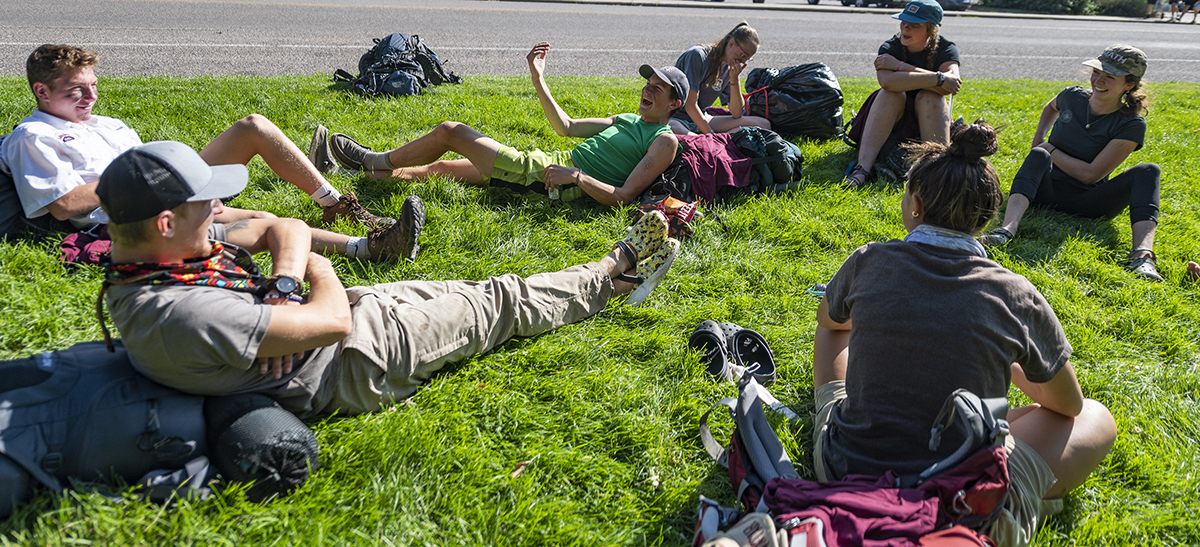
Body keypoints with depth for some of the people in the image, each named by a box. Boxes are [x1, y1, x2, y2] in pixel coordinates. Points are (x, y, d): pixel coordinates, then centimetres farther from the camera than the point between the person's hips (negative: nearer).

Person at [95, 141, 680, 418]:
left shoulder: (138, 269, -5)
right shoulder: (181, 315, -36)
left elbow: (289, 229, 0)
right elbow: (332, 319, -32)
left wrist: (284, 285, -21)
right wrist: (318, 278, -10)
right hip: (361, 358, -9)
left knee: (490, 293, 18)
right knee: (505, 300, 7)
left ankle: (611, 274, 38)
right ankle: (616, 272, 32)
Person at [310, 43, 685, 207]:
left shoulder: (665, 140, -8)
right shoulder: (629, 120, 21)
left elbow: (623, 197, -19)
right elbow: (566, 126, 25)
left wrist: (576, 177, -27)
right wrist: (538, 79, 18)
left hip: (554, 184, -9)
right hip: (553, 163, 9)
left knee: (449, 132, -3)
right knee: (439, 168, 10)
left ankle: (374, 161, 18)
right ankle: (345, 170, 16)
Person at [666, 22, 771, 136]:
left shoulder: (731, 68, 5)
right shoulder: (698, 55, -15)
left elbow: (736, 114, 2)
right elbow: (690, 104, -19)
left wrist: (734, 79, -8)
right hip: (675, 118, -7)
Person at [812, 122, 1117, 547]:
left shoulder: (867, 262, -7)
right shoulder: (1015, 296, -11)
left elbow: (828, 319, 19)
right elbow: (1069, 404, 8)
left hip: (843, 478, 4)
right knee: (1096, 418, 20)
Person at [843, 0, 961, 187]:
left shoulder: (946, 49, -9)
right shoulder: (890, 48, -11)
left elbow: (951, 85, -29)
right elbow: (887, 81, -34)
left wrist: (900, 66, -27)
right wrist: (938, 78, -35)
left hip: (929, 119, 0)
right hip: (893, 120, 0)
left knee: (930, 96, -29)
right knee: (890, 94, -30)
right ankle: (863, 167, -42)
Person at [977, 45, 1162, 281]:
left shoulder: (1131, 125, -10)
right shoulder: (1073, 97, 2)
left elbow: (1091, 175, -15)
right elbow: (1052, 107, 30)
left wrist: (1050, 149, -8)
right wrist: (1038, 138, 13)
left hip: (1088, 204, -2)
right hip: (1047, 192, 2)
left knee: (1147, 171, -24)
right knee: (1038, 156, -28)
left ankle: (1142, 254, -48)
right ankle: (1007, 229, -54)